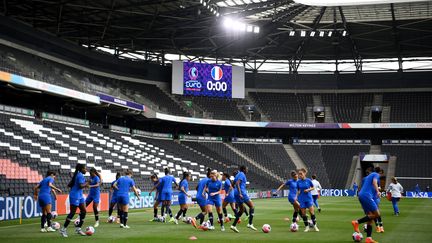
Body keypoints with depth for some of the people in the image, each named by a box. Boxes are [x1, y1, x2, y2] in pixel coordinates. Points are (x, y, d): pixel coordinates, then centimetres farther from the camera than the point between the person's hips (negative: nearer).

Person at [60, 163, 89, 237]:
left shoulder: (77, 175, 15)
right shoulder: (80, 175, -13)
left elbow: (69, 185, 17)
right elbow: (81, 186, -23)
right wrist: (86, 184, -7)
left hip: (79, 196, 10)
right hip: (75, 196, -10)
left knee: (84, 211, 7)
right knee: (72, 212, -6)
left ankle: (78, 228, 12)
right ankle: (64, 229, 1)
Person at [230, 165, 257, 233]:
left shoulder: (238, 174, 20)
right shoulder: (242, 174, -8)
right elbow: (237, 183, -22)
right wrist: (240, 193, -26)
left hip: (236, 194, 9)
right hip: (241, 193, -9)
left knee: (242, 209, 15)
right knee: (252, 206, -1)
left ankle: (234, 225, 7)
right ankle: (250, 224, -8)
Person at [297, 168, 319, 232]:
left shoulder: (308, 180, -7)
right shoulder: (298, 182, 0)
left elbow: (313, 188, 5)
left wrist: (308, 190, -12)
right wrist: (297, 197, 1)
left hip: (308, 198, -2)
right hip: (301, 199, 2)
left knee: (312, 212, -4)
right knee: (303, 213, 2)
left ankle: (315, 226, 10)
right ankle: (307, 227, 13)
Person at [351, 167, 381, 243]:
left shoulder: (368, 176, 29)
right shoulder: (376, 175, 5)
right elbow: (374, 182, -16)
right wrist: (377, 191, -30)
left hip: (361, 196, 9)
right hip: (367, 196, -9)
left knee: (370, 217, 6)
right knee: (377, 214, -10)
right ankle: (357, 222, -14)